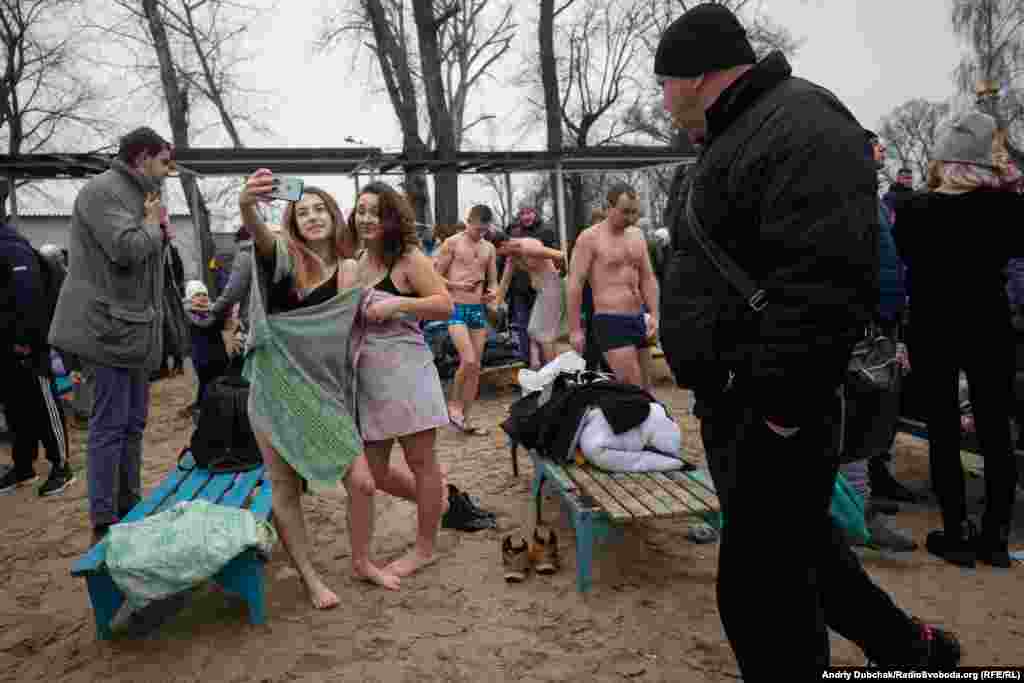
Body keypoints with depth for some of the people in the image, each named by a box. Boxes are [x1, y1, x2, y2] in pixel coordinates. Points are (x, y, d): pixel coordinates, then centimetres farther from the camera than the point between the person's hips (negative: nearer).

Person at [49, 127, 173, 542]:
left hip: (137, 328, 10)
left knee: (133, 423, 14)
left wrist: (160, 237, 6)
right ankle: (103, 524, 3)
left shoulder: (138, 195, 18)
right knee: (110, 425, -5)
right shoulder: (102, 191, -11)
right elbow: (127, 249, -24)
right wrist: (152, 224, -7)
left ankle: (130, 510, 25)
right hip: (111, 327, -10)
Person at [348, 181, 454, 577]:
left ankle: (424, 548, 21)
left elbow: (446, 305, -12)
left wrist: (399, 304, -21)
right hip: (367, 379, 7)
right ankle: (434, 501, 37)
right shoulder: (356, 265, 14)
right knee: (374, 473, 11)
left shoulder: (409, 259, -5)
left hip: (406, 373, -7)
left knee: (420, 461, 5)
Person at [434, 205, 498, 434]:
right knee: (468, 361, -19)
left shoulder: (489, 248, 12)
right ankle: (454, 404, 5)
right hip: (456, 308, -6)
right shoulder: (452, 243, -3)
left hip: (478, 310, 6)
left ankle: (465, 419, 14)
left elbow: (493, 281, 18)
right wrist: (457, 285, -19)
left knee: (476, 367, 5)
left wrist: (492, 292, -4)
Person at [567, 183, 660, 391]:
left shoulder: (637, 235, 13)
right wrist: (575, 329, -12)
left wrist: (654, 315, 4)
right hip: (610, 322, -7)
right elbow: (575, 284, -9)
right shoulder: (589, 238, -6)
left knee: (645, 388, 13)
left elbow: (648, 279, 16)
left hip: (639, 319, 7)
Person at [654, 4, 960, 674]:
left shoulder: (802, 127, -16)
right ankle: (910, 648, 45)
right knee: (798, 542, 24)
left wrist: (779, 407, -25)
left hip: (768, 411, -11)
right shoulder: (738, 137, 18)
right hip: (731, 402, 11)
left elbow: (825, 283, -28)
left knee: (760, 588, 0)